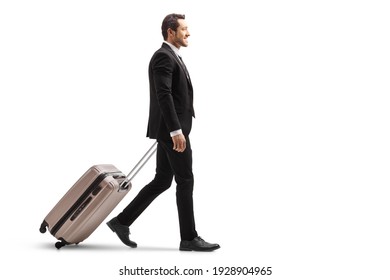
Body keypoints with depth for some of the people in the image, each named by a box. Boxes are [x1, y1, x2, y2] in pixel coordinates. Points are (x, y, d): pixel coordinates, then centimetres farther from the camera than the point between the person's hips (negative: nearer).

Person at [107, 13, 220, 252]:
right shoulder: (163, 56, -13)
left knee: (162, 181, 11)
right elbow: (163, 96, -22)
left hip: (170, 128, 10)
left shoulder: (173, 57, 20)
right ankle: (189, 238, 3)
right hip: (171, 129, -10)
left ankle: (122, 221, 15)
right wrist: (176, 131, -26)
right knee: (185, 181, -4)